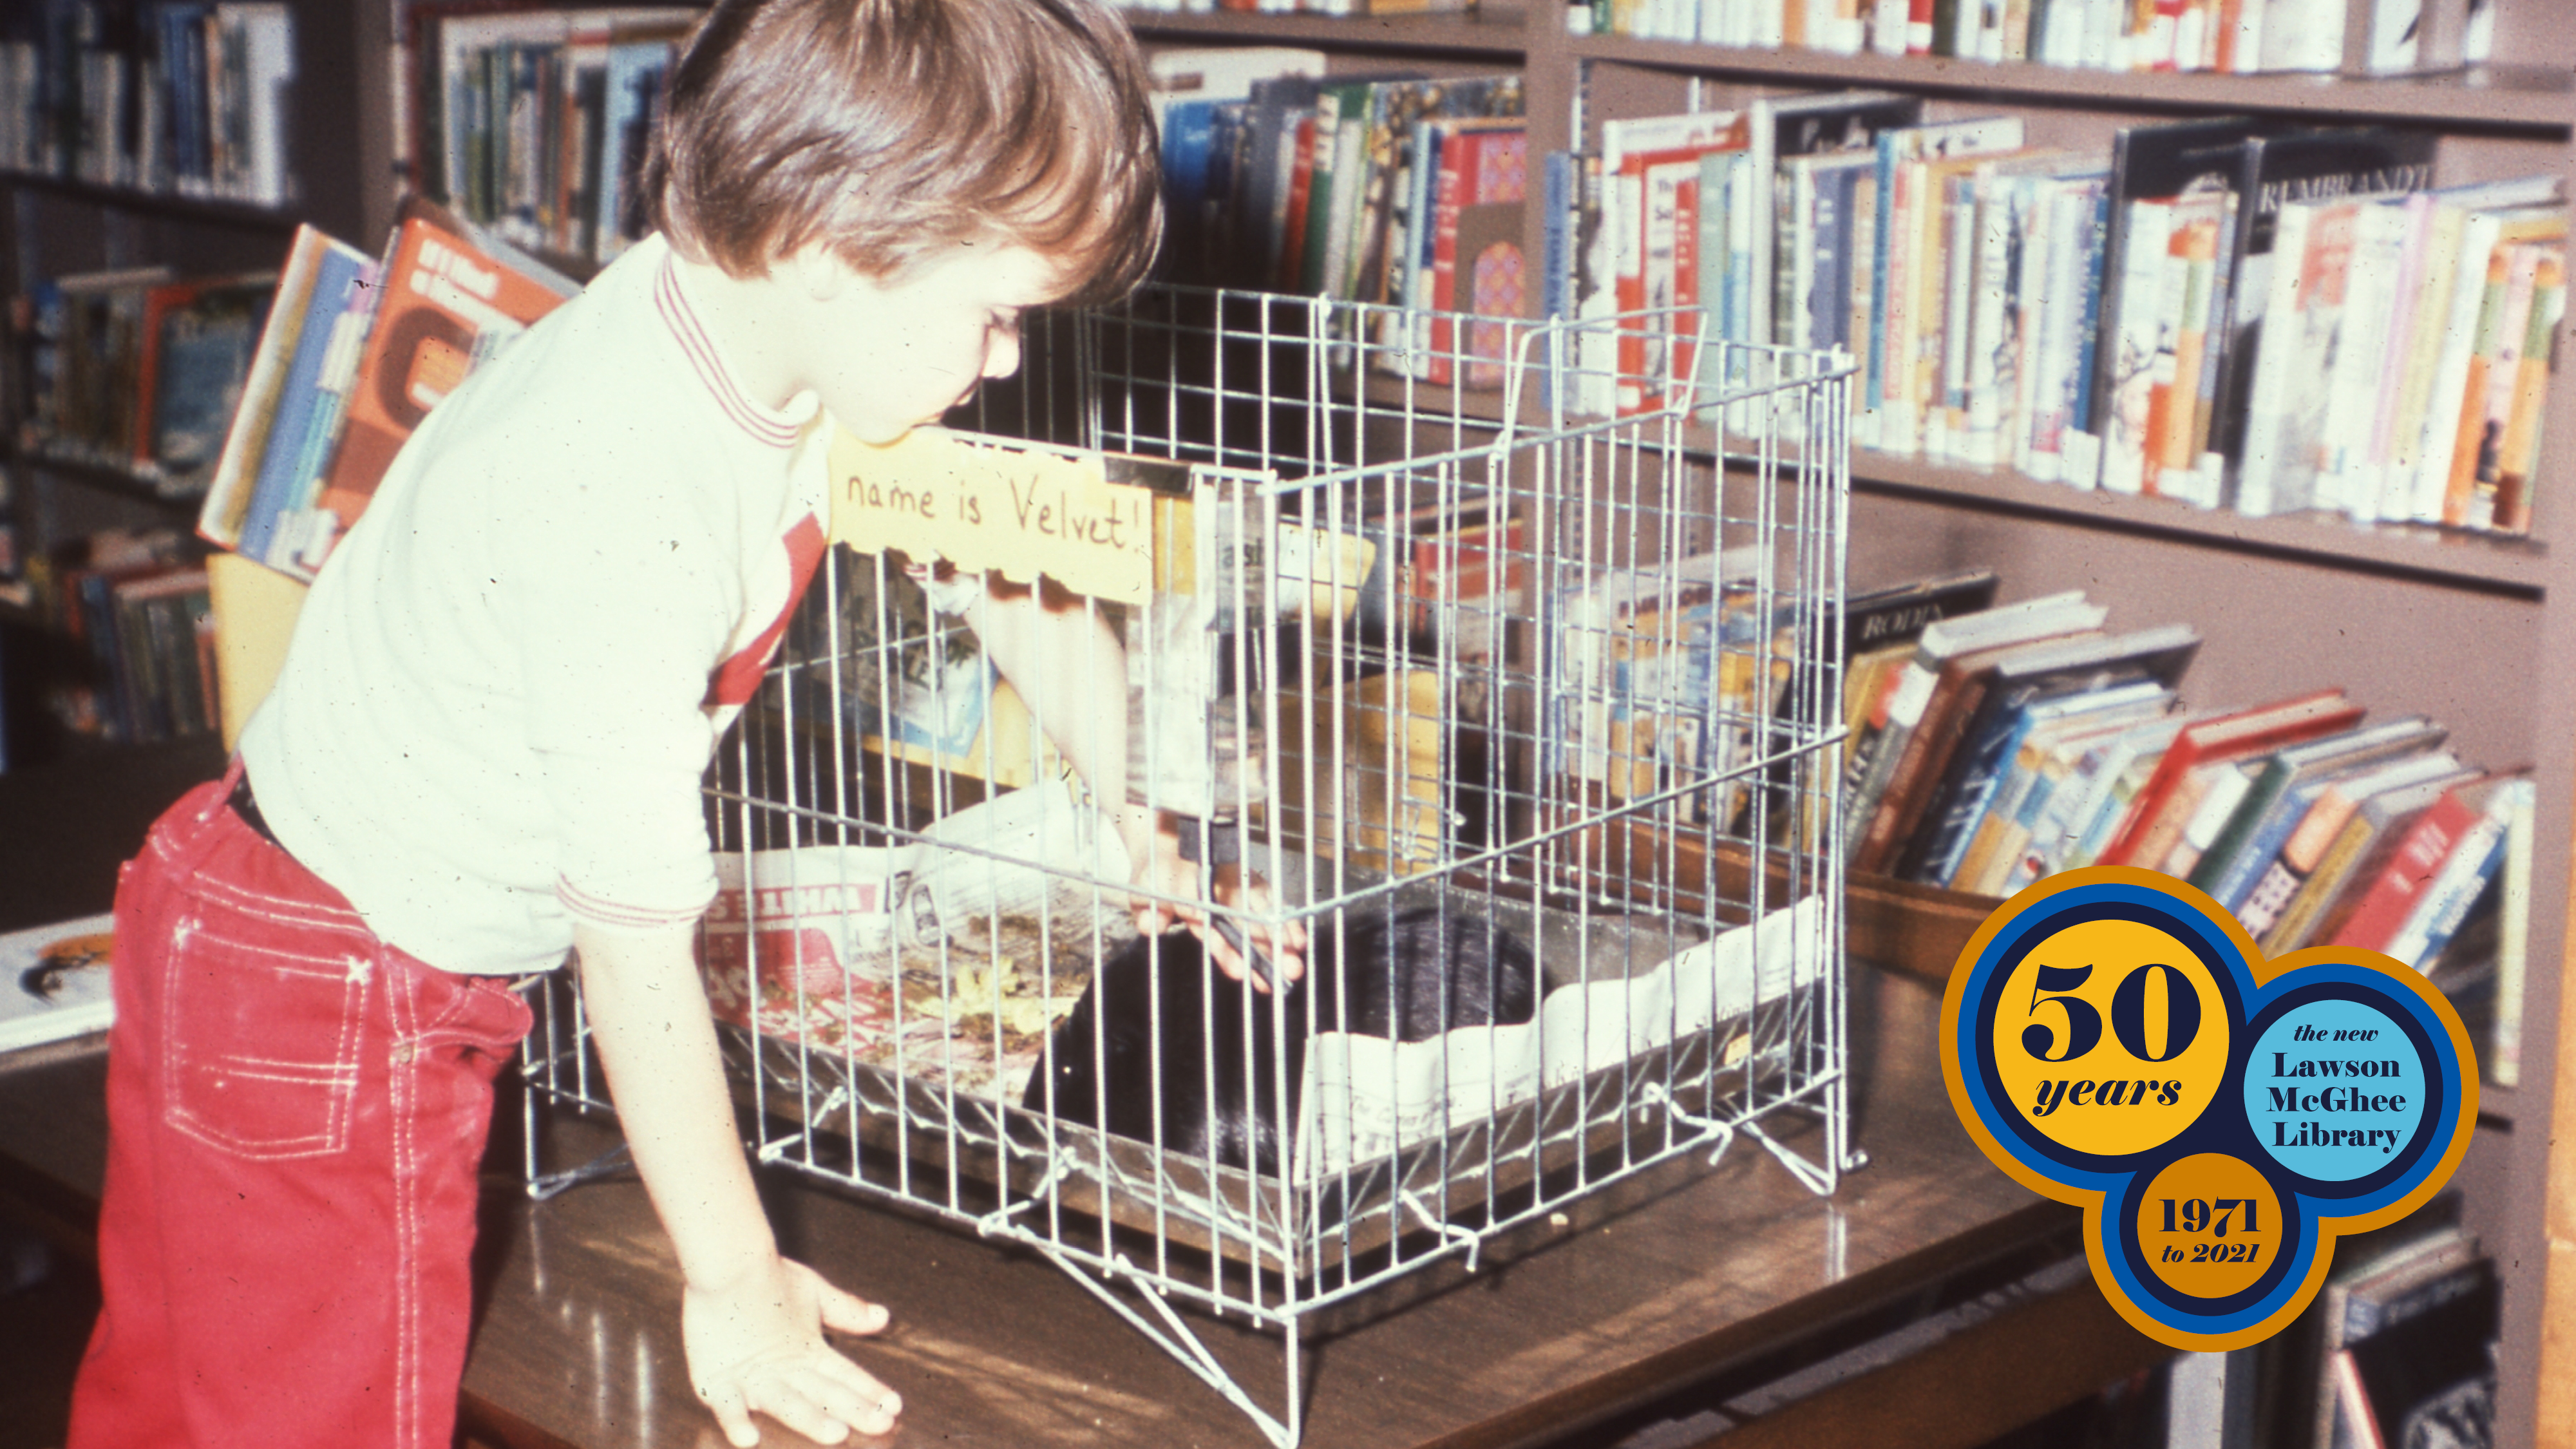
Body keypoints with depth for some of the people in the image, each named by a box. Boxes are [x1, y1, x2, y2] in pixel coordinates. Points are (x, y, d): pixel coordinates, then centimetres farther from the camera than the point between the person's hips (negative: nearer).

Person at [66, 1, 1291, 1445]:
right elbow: (639, 952, -27)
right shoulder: (619, 512, -35)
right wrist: (736, 1282, -16)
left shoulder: (775, 331, -9)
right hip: (315, 1003, -8)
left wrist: (1145, 828, 18)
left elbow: (1009, 568, 10)